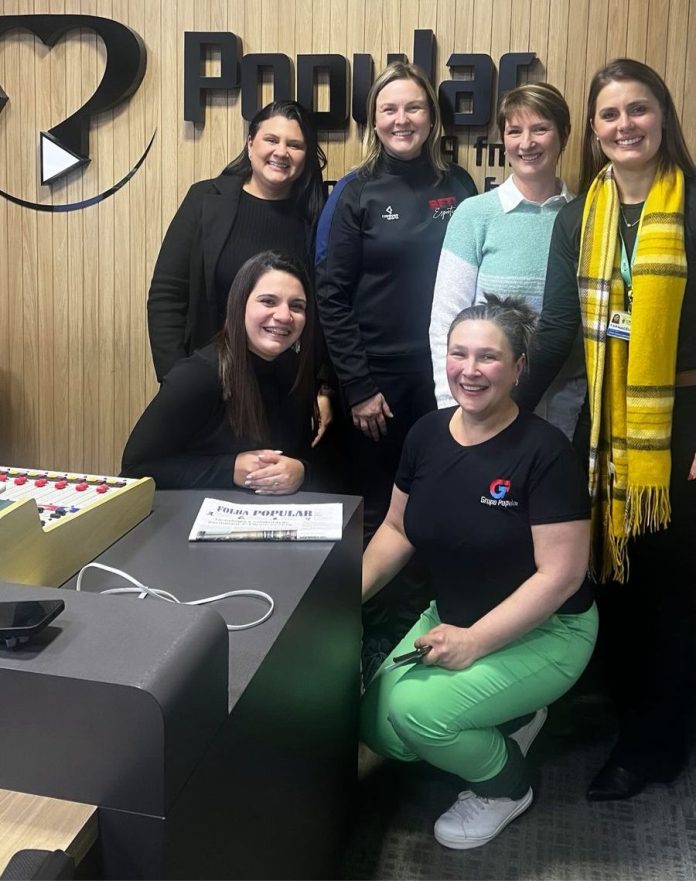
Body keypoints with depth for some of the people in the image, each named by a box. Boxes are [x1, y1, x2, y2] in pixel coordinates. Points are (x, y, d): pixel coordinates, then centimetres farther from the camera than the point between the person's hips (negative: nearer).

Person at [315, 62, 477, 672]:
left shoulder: (458, 187, 7)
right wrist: (357, 385, -9)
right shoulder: (356, 193, -1)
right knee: (381, 508, 7)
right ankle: (383, 631, 24)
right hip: (377, 377, -2)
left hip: (442, 374, 2)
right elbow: (331, 295, -4)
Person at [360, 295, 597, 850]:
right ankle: (509, 721, 18)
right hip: (453, 618, 6)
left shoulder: (544, 450, -21)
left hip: (544, 631, -6)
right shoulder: (428, 434, -3)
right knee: (379, 729, -6)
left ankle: (505, 784, 9)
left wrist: (476, 642, -23)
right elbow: (398, 529, 7)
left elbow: (561, 573, -21)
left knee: (417, 712, -24)